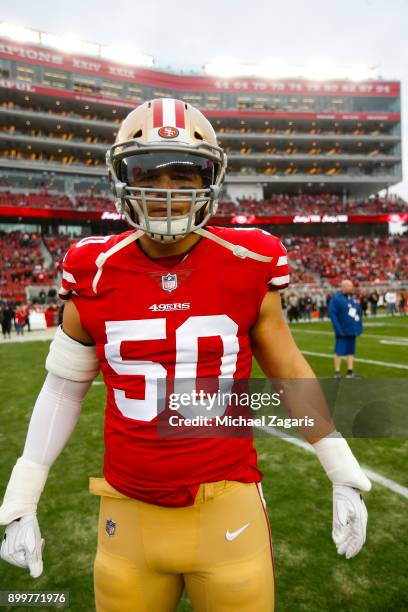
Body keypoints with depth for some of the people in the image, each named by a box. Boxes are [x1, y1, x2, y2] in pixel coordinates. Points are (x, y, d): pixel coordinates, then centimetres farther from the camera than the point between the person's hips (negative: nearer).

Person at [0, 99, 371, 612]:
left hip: (227, 507, -1)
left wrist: (345, 477, 5)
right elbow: (64, 388, 4)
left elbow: (289, 371, 1)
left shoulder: (246, 267, -10)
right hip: (130, 513, 2)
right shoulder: (95, 276, -7)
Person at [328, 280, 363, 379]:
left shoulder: (354, 298, 11)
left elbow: (359, 313, 17)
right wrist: (338, 329, -20)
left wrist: (359, 327, 10)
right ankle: (337, 372, 6)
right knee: (339, 352, -2)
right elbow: (332, 314, -16)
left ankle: (350, 372, 21)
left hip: (352, 330, 7)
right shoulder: (336, 298, -11)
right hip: (342, 331, -7)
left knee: (351, 351, 13)